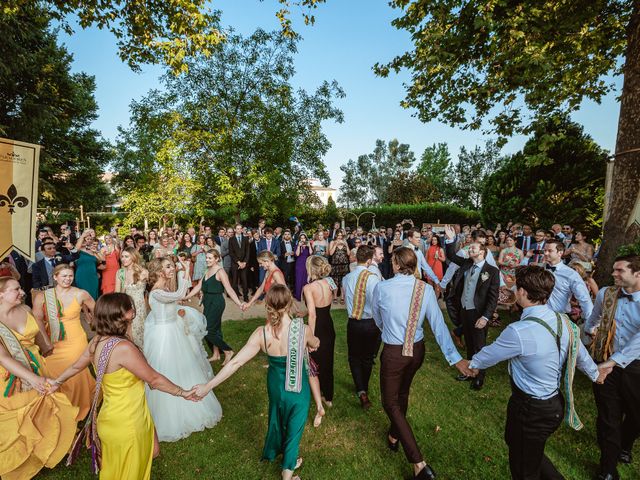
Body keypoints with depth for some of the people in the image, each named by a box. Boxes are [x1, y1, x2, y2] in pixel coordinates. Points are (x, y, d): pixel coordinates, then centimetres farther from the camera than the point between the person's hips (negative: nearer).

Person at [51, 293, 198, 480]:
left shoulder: (97, 341, -6)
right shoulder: (123, 347, -32)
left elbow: (76, 367, 13)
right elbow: (154, 379, -22)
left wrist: (57, 382, 35)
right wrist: (182, 392, -9)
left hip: (113, 416, 8)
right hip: (126, 422, -8)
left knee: (152, 451, 23)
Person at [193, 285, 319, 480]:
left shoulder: (261, 333, -24)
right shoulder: (303, 330, -28)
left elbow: (236, 362, -21)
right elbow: (315, 344, -4)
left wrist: (208, 386, -10)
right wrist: (314, 341, 21)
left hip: (275, 384, 3)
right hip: (298, 388, -3)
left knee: (277, 416, 32)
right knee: (294, 425, 21)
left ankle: (273, 452, 62)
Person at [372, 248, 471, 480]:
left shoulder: (381, 288, -17)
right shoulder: (426, 289, -11)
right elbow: (438, 325, -10)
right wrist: (455, 358, -4)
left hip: (393, 352, -4)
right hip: (417, 350, 5)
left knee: (391, 401, 11)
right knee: (403, 393, 27)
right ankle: (394, 435, 50)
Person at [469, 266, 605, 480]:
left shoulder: (519, 332, -31)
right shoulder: (563, 321, -7)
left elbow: (489, 354, -14)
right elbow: (580, 352, 12)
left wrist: (473, 364, 9)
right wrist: (595, 373, 34)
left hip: (531, 410, -7)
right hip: (555, 402, 8)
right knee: (514, 440, 28)